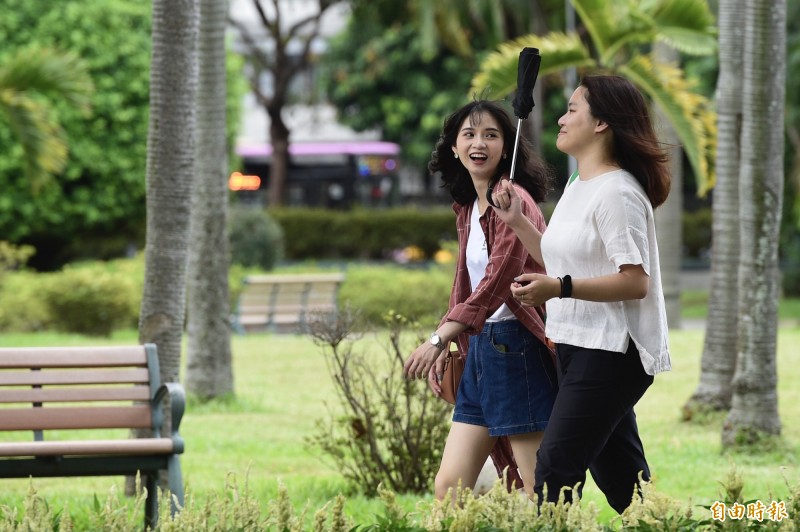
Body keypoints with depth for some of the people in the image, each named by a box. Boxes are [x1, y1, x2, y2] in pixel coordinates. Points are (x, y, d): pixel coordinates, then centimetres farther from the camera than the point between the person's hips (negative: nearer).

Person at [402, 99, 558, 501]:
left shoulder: (513, 201, -12)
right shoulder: (467, 208, 16)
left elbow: (497, 283, -22)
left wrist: (439, 338, -28)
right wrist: (443, 348, 12)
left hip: (518, 350, -9)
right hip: (480, 349, 9)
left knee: (537, 490, -7)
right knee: (448, 487, 7)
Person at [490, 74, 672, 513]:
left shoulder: (616, 192, -16)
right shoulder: (576, 188, 14)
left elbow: (635, 282, -23)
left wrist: (559, 288, -30)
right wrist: (517, 221, 12)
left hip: (610, 351, -10)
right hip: (577, 346, 10)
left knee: (555, 468, -12)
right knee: (619, 475, 13)